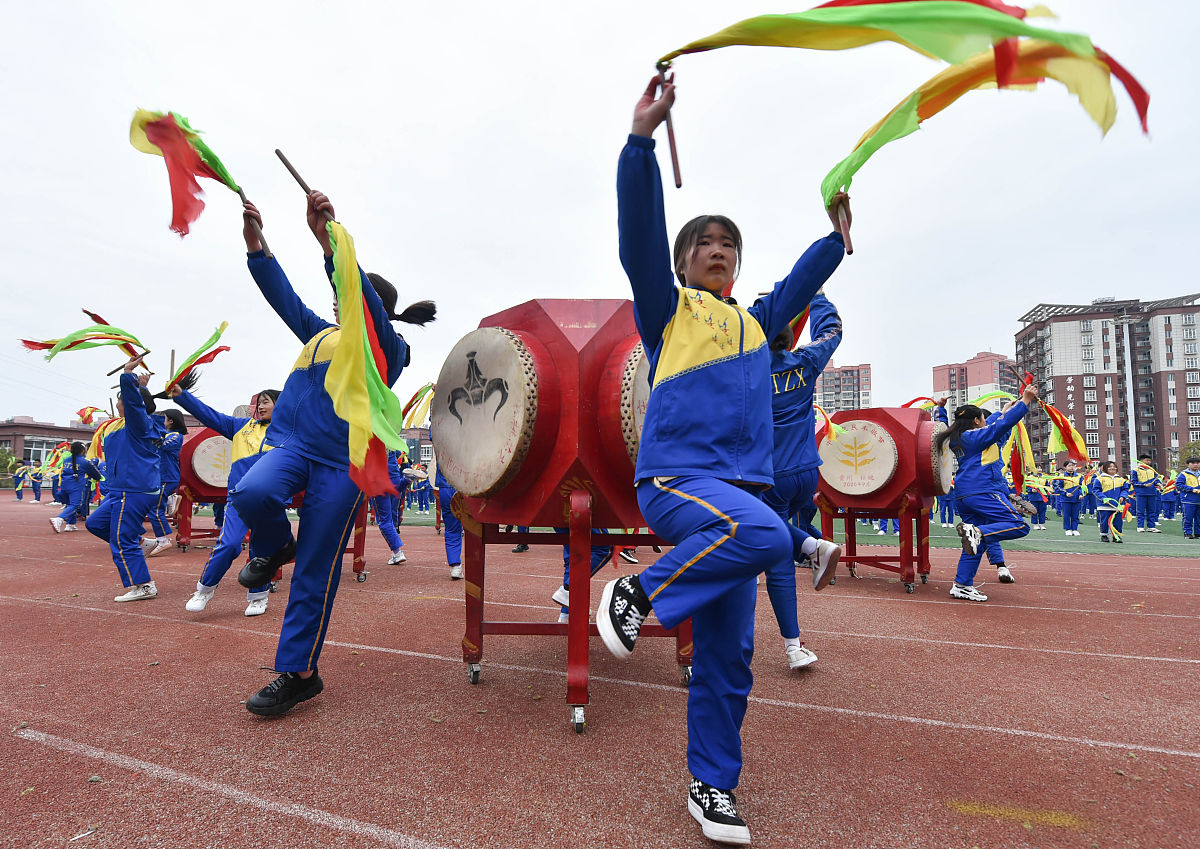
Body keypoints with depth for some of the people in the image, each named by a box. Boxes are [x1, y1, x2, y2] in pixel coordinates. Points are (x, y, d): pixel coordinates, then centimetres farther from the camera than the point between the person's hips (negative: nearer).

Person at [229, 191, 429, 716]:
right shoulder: (320, 334, 23)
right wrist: (254, 244, 4)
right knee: (251, 494, -30)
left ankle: (298, 673, 13)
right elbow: (284, 296, 17)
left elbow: (366, 298, -13)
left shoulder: (386, 348, 3)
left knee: (314, 574, -3)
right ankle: (273, 549, 5)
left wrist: (327, 238, -23)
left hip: (341, 461, -5)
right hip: (291, 442, 5)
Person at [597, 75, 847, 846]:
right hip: (675, 478, -5)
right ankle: (637, 595, -15)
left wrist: (838, 234, 39)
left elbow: (801, 284, 38)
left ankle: (712, 786, 22)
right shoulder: (668, 308, 7)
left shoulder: (755, 322, 22)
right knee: (767, 534, -36)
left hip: (738, 491, 6)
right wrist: (642, 138, -12)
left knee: (728, 654, 6)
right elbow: (640, 234, -6)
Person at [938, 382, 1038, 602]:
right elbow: (1003, 424, -13)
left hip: (963, 496, 9)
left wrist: (1007, 409, 43)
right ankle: (976, 531, -27)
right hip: (981, 491, -9)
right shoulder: (976, 436, -4)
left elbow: (995, 427, 36)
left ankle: (962, 586, 6)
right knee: (1019, 526, -8)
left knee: (976, 543, 11)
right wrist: (1025, 401, -6)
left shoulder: (957, 440, 21)